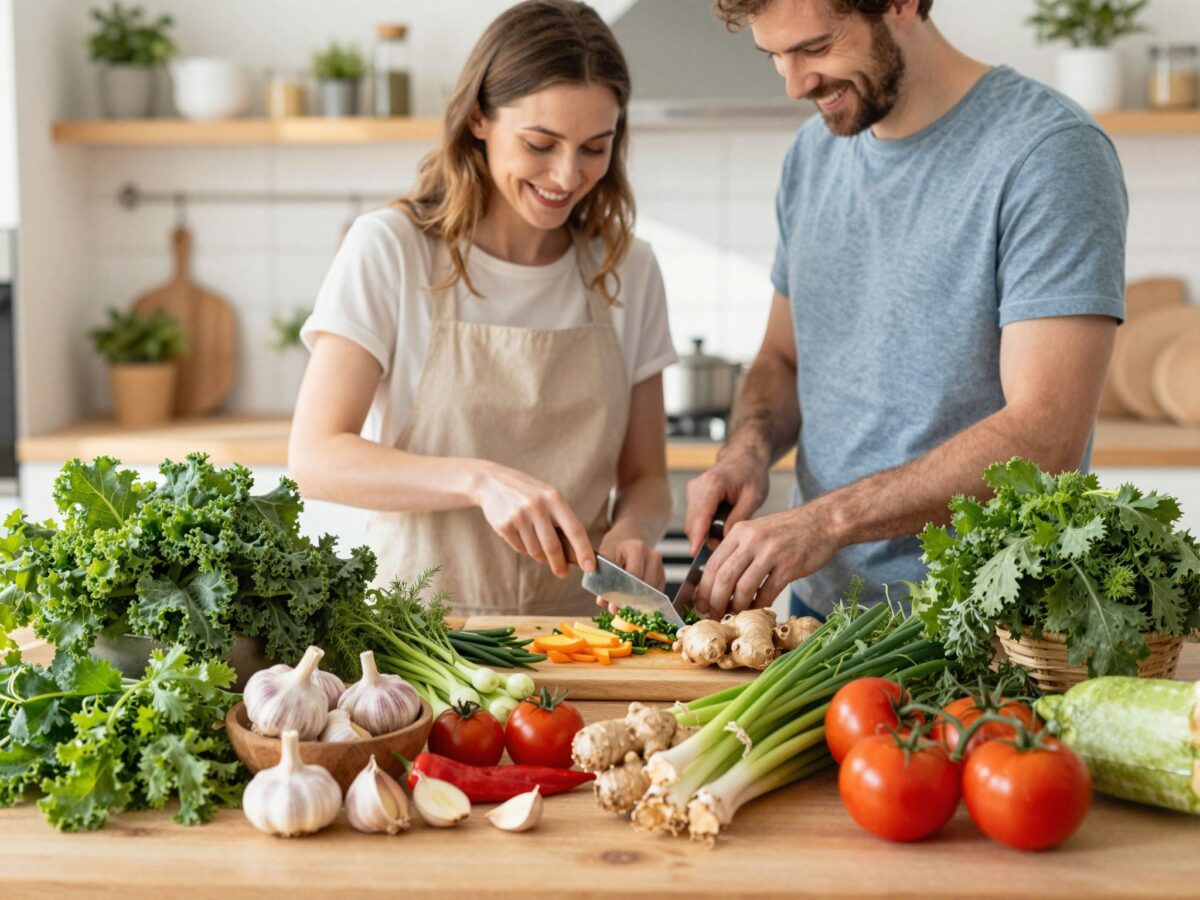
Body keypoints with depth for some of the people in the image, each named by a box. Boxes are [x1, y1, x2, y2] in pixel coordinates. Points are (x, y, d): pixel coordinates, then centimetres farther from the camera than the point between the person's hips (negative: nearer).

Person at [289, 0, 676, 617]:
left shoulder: (626, 270, 8)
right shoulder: (388, 250, -3)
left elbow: (645, 478, 13)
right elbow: (314, 458, -9)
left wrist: (631, 533, -10)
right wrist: (481, 480, -23)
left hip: (574, 629, 3)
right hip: (425, 621, -3)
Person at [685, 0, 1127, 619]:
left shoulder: (1052, 151, -14)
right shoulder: (812, 154, 8)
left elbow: (1046, 436, -22)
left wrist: (829, 519, -27)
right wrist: (748, 447, -5)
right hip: (819, 604, 4)